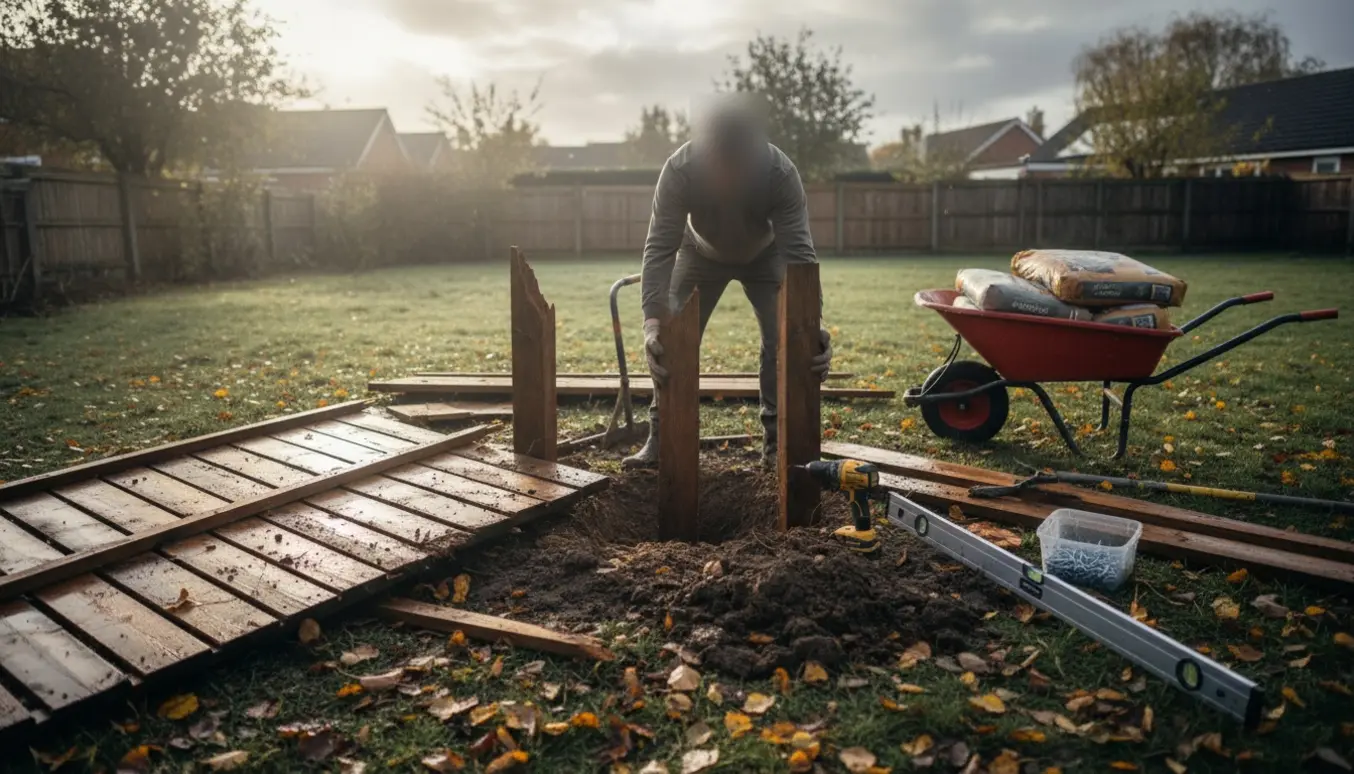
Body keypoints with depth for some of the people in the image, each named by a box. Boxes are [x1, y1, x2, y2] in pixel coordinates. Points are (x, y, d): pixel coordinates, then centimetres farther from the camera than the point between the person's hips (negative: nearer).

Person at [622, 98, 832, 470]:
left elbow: (799, 252, -42)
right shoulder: (679, 170, -38)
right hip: (701, 253, 1)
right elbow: (660, 248, -41)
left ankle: (776, 441, -1)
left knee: (784, 338, -15)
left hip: (765, 254, 0)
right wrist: (652, 320, -55)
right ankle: (662, 437, 3)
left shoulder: (782, 173, -38)